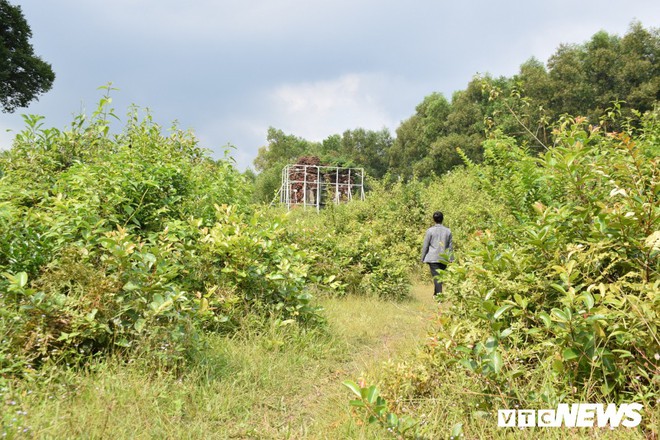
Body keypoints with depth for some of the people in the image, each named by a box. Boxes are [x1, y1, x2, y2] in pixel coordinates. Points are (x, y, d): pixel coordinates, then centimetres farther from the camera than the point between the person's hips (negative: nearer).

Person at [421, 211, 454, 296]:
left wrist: (422, 258, 6)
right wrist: (451, 259, 13)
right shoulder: (448, 231, 5)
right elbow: (450, 246, 8)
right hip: (444, 259, 3)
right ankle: (436, 294, 29)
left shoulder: (430, 230, -5)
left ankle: (439, 295, -16)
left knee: (436, 277, -6)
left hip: (433, 258, -3)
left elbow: (425, 246, -2)